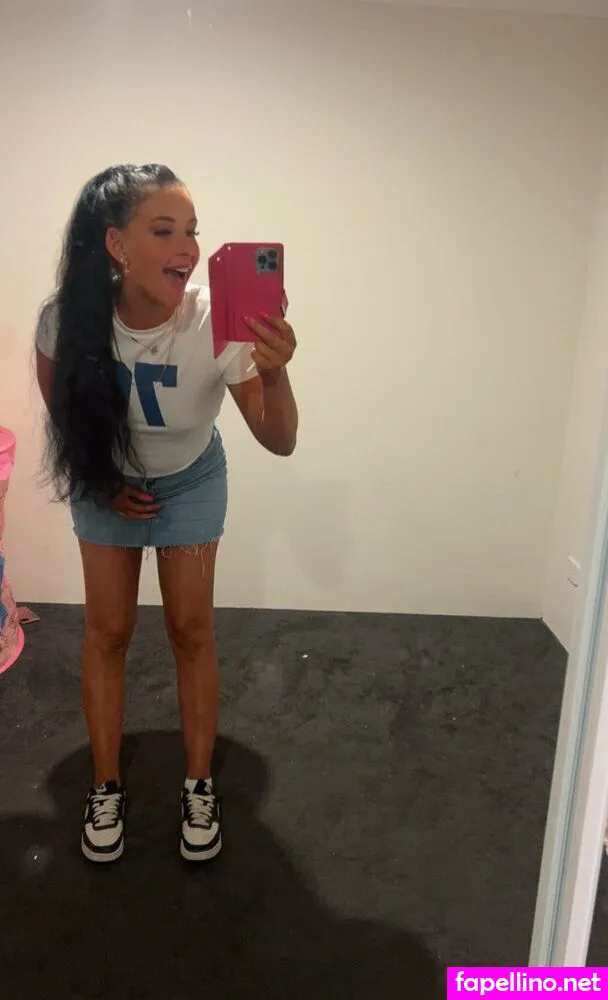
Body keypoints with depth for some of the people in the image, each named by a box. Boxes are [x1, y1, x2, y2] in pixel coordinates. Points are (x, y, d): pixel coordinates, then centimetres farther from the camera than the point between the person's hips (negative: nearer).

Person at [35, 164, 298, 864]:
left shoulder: (217, 325, -32)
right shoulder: (68, 316, -27)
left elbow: (279, 441, -29)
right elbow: (58, 405, -6)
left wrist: (274, 373, -48)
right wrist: (103, 483, -4)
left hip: (190, 483, -1)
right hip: (104, 482, 1)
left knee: (191, 629, 3)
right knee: (107, 631, 6)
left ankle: (199, 788, 24)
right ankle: (106, 788, 26)